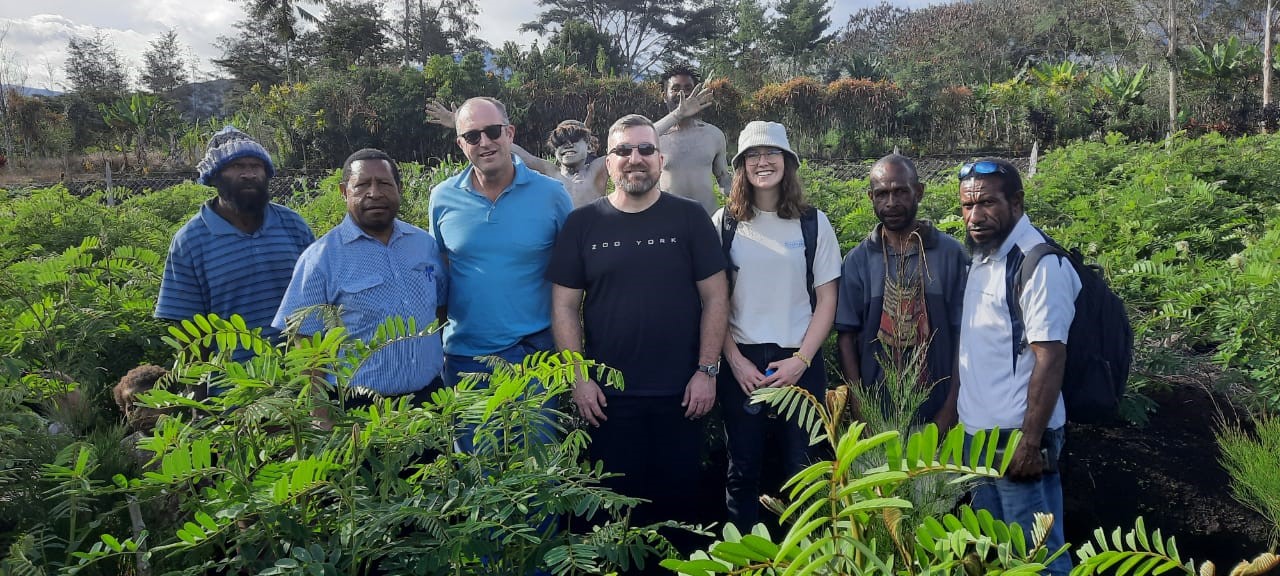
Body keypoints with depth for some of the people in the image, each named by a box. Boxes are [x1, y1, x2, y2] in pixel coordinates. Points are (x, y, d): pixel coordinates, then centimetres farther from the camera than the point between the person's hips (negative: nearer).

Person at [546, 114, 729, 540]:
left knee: (679, 499, 9)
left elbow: (715, 297, 0)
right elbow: (565, 306, 3)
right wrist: (579, 377, -4)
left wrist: (707, 370, -6)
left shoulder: (689, 218, 1)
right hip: (607, 397, 1)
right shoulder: (582, 224, 3)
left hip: (681, 394, 0)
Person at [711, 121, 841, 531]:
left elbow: (827, 300, 2)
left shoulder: (813, 223, 2)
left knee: (802, 467, 3)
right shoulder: (725, 223, 3)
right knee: (743, 470, 9)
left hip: (800, 362, 0)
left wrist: (801, 360, -8)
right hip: (741, 362, 1)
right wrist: (736, 361, -6)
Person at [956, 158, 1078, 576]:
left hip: (1018, 438, -9)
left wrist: (1030, 441, -21)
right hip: (979, 434, 9)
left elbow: (1050, 358, -20)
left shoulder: (1039, 263, -17)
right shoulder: (981, 256, 10)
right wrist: (953, 410, 15)